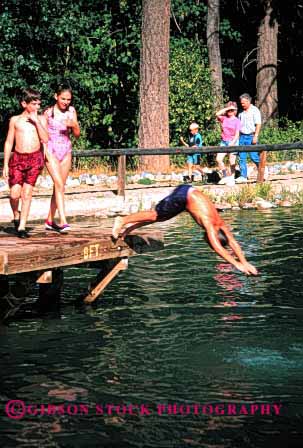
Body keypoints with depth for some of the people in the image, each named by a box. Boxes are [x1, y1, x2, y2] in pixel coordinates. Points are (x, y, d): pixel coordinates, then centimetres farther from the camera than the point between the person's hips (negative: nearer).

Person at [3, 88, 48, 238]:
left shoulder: (41, 119, 8)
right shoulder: (15, 120, 7)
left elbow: (45, 139, -6)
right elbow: (9, 143, 9)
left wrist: (36, 121, -8)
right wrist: (5, 164, 6)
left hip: (35, 158, 0)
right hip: (18, 158, 0)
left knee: (27, 193, 0)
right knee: (14, 193, -7)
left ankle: (21, 227, 7)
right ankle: (16, 216, 24)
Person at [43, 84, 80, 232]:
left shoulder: (71, 111, 4)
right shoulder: (48, 112, -6)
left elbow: (77, 134, 7)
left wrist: (73, 124, -13)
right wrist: (45, 152, -9)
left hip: (66, 151, 4)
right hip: (51, 151, -4)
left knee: (59, 186, 8)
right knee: (59, 185, -16)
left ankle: (50, 220, 20)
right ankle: (63, 221, -23)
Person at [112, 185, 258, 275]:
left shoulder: (220, 224, -9)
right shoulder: (209, 224, -28)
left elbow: (233, 243, -3)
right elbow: (218, 248, -35)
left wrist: (245, 263, -8)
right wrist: (236, 264, -37)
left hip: (188, 195, 7)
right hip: (182, 195, -7)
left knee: (160, 217, 18)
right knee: (154, 215, -2)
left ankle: (131, 226, 29)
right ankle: (122, 221, 9)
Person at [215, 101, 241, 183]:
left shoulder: (237, 121, -1)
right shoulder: (224, 118, 6)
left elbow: (237, 134, -7)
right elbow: (217, 114, -14)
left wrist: (232, 142, -21)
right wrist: (227, 108, -13)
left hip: (233, 142, -3)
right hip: (224, 141, 3)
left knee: (232, 161, -2)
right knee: (218, 159, -7)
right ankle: (224, 176, 6)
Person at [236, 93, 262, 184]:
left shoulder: (254, 110, -3)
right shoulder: (241, 112, 16)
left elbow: (258, 124, -9)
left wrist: (255, 136, -16)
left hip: (251, 136, -6)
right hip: (242, 136, 6)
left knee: (254, 156, -7)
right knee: (241, 157, 1)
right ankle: (243, 176, 3)